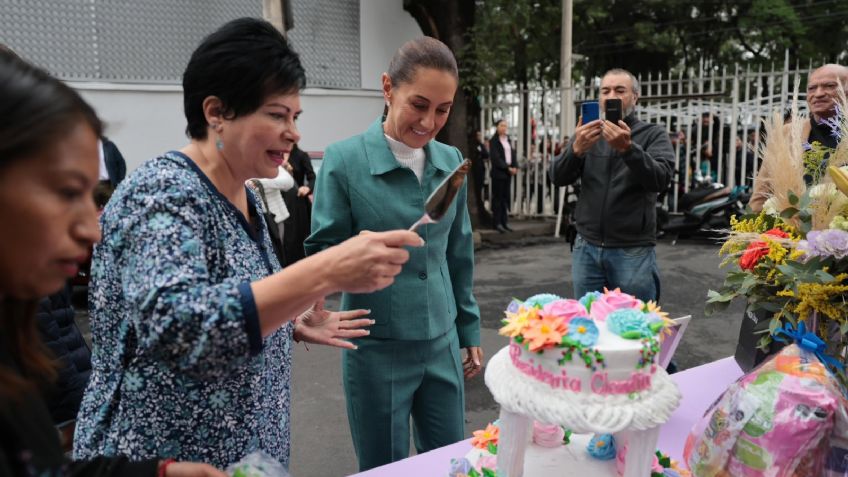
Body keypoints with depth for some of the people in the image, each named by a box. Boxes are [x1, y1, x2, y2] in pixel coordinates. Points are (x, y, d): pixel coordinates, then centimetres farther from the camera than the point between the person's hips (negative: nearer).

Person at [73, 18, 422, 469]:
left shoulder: (241, 196, 4)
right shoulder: (163, 192, -21)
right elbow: (170, 325, -37)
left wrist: (293, 326, 2)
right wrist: (325, 273, -42)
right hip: (164, 455, -8)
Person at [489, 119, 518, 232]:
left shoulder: (508, 140, 15)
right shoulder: (493, 141, -6)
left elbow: (513, 154, 12)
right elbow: (495, 158, -13)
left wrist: (515, 167, -4)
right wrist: (507, 168, -15)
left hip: (508, 172, 7)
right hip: (498, 172, -6)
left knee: (506, 197, 8)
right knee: (497, 197, -3)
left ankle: (504, 222, 13)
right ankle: (497, 222, 2)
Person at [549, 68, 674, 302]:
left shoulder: (653, 134, 2)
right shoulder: (587, 134, 10)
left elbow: (661, 180, -15)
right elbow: (558, 177, -2)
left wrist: (628, 148, -30)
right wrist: (576, 149, -22)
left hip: (633, 251, -2)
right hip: (587, 249, 3)